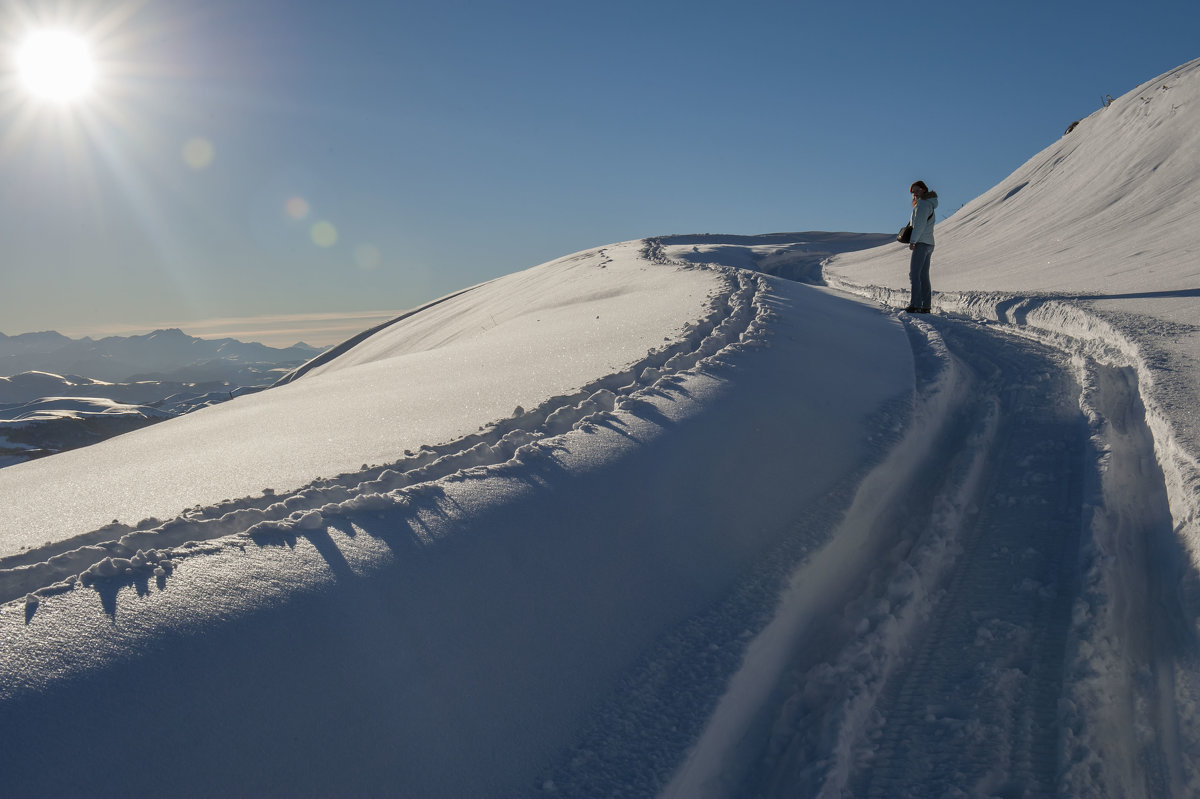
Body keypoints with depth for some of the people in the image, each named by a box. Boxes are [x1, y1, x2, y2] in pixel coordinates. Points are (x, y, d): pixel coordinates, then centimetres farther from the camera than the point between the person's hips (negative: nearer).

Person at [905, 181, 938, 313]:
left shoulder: (923, 204, -8)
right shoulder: (930, 204, 22)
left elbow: (920, 224, -16)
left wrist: (912, 241, -18)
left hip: (921, 243, -10)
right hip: (929, 243, 10)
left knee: (914, 274, -12)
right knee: (924, 275, 8)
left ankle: (915, 305, -19)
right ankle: (926, 306, 5)